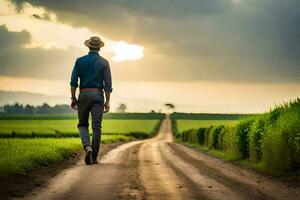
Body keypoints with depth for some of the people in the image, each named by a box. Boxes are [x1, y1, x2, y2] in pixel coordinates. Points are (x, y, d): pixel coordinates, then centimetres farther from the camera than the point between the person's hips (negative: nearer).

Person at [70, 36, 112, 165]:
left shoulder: (80, 61, 3)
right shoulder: (104, 62, 3)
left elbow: (74, 81, -3)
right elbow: (108, 84, -2)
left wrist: (73, 98, 3)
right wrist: (107, 101, 1)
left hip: (84, 95, 0)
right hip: (98, 95, 0)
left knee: (82, 124, 13)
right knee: (96, 127, 2)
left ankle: (87, 146, -14)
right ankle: (94, 157, 1)